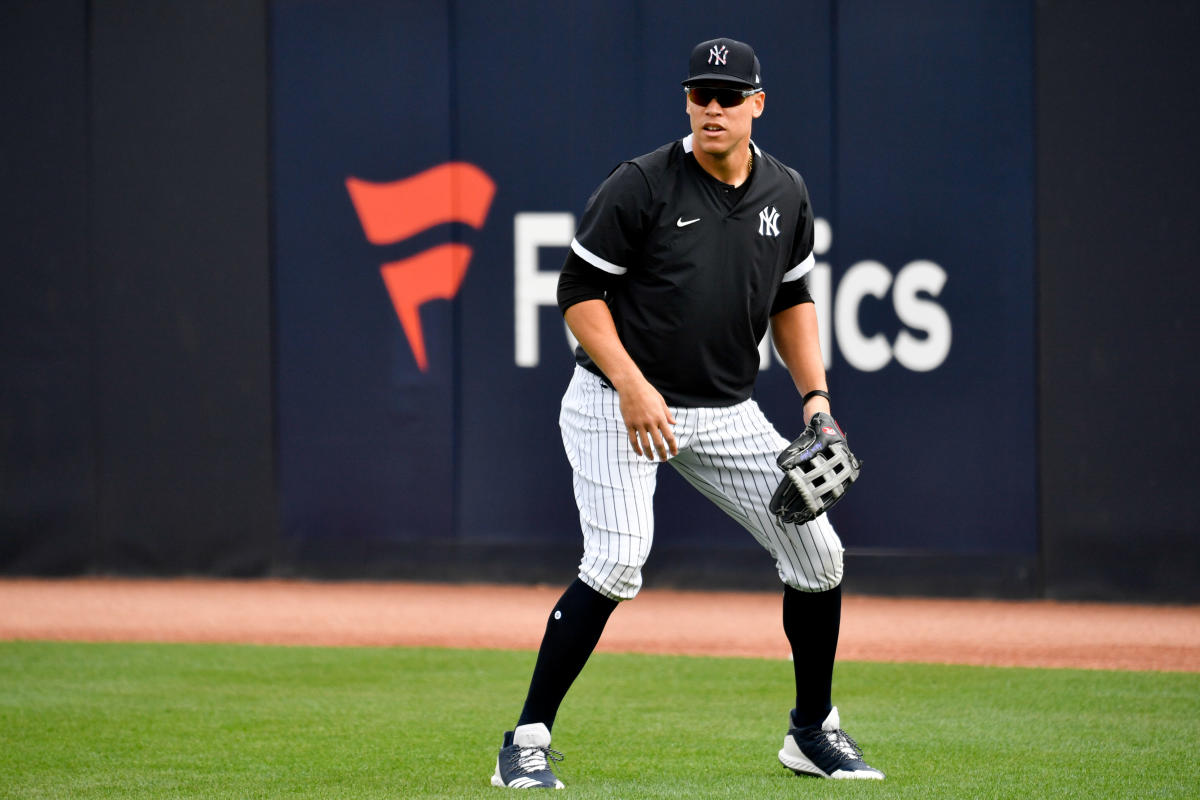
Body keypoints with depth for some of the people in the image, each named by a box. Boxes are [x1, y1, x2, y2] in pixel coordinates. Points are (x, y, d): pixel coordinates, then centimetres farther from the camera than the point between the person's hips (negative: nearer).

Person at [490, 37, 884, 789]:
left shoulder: (786, 194, 4)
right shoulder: (642, 186, -14)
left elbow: (792, 298, 16)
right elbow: (580, 291, -11)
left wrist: (816, 394, 4)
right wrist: (631, 385, -22)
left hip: (727, 415, 6)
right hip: (618, 407, -6)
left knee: (819, 555, 3)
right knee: (617, 563, -23)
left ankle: (814, 732, 23)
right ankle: (528, 742, -13)